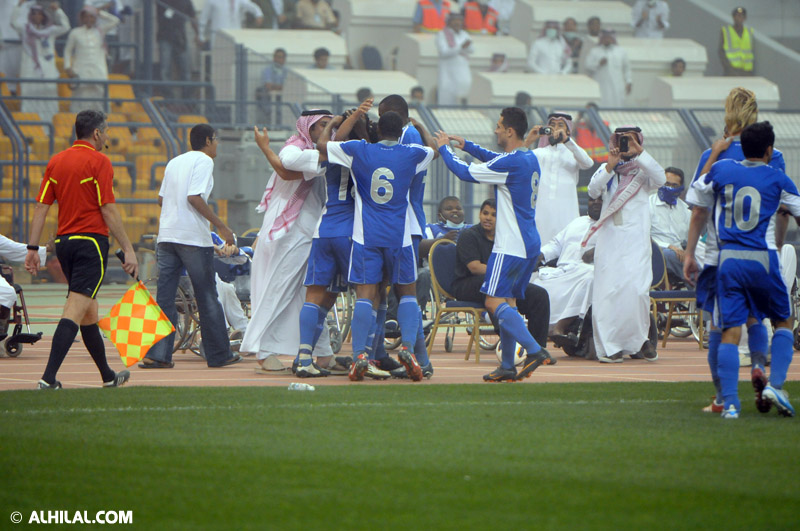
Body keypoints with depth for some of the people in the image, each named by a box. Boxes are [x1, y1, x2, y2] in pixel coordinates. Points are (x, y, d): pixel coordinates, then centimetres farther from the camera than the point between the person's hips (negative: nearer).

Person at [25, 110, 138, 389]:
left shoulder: (56, 162, 10)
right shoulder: (98, 161, -8)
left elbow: (41, 207, 6)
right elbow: (108, 210, -12)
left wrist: (33, 248, 7)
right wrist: (128, 250, -9)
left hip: (63, 241, 7)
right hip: (91, 241, -7)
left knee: (88, 311, 17)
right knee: (76, 310, -12)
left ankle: (108, 376, 28)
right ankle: (49, 377, -22)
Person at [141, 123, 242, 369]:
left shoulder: (174, 162, 17)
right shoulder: (204, 161, -5)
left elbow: (161, 199, 18)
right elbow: (194, 197, -16)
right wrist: (222, 226, -13)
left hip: (166, 235, 6)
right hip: (194, 237, -6)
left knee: (164, 296, 3)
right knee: (207, 297, 3)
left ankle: (157, 354, -6)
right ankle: (219, 354, 10)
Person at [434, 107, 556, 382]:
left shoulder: (511, 162, -18)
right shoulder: (530, 159, 11)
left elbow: (465, 172, -12)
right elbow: (494, 159, 31)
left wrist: (444, 148, 3)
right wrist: (465, 145, 29)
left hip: (511, 245, -9)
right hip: (529, 244, 9)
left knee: (494, 302, -11)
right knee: (508, 301, 13)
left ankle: (535, 350, -22)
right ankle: (507, 365, 14)